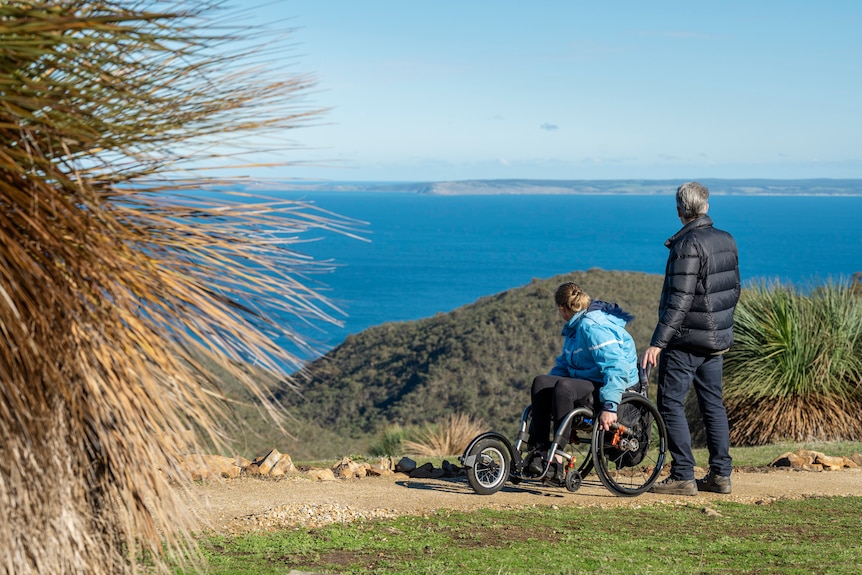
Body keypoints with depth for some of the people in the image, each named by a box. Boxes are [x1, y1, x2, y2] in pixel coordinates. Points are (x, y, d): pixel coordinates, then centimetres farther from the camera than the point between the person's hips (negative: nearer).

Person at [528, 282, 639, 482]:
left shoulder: (594, 327, -17)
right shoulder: (575, 327, 16)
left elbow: (617, 367, -26)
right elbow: (564, 365, 23)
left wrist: (609, 406, -34)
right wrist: (547, 387, 6)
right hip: (587, 384, 9)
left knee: (564, 387, -35)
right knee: (541, 382, -14)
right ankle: (539, 450, -21)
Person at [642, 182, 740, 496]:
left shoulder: (688, 245, -18)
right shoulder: (727, 241, 7)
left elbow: (680, 299, -23)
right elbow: (734, 290, 15)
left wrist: (658, 342, -23)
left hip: (686, 340, -8)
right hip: (717, 340, 8)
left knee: (670, 403, -3)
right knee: (713, 404, 13)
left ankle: (683, 477, -5)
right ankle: (720, 475, 14)